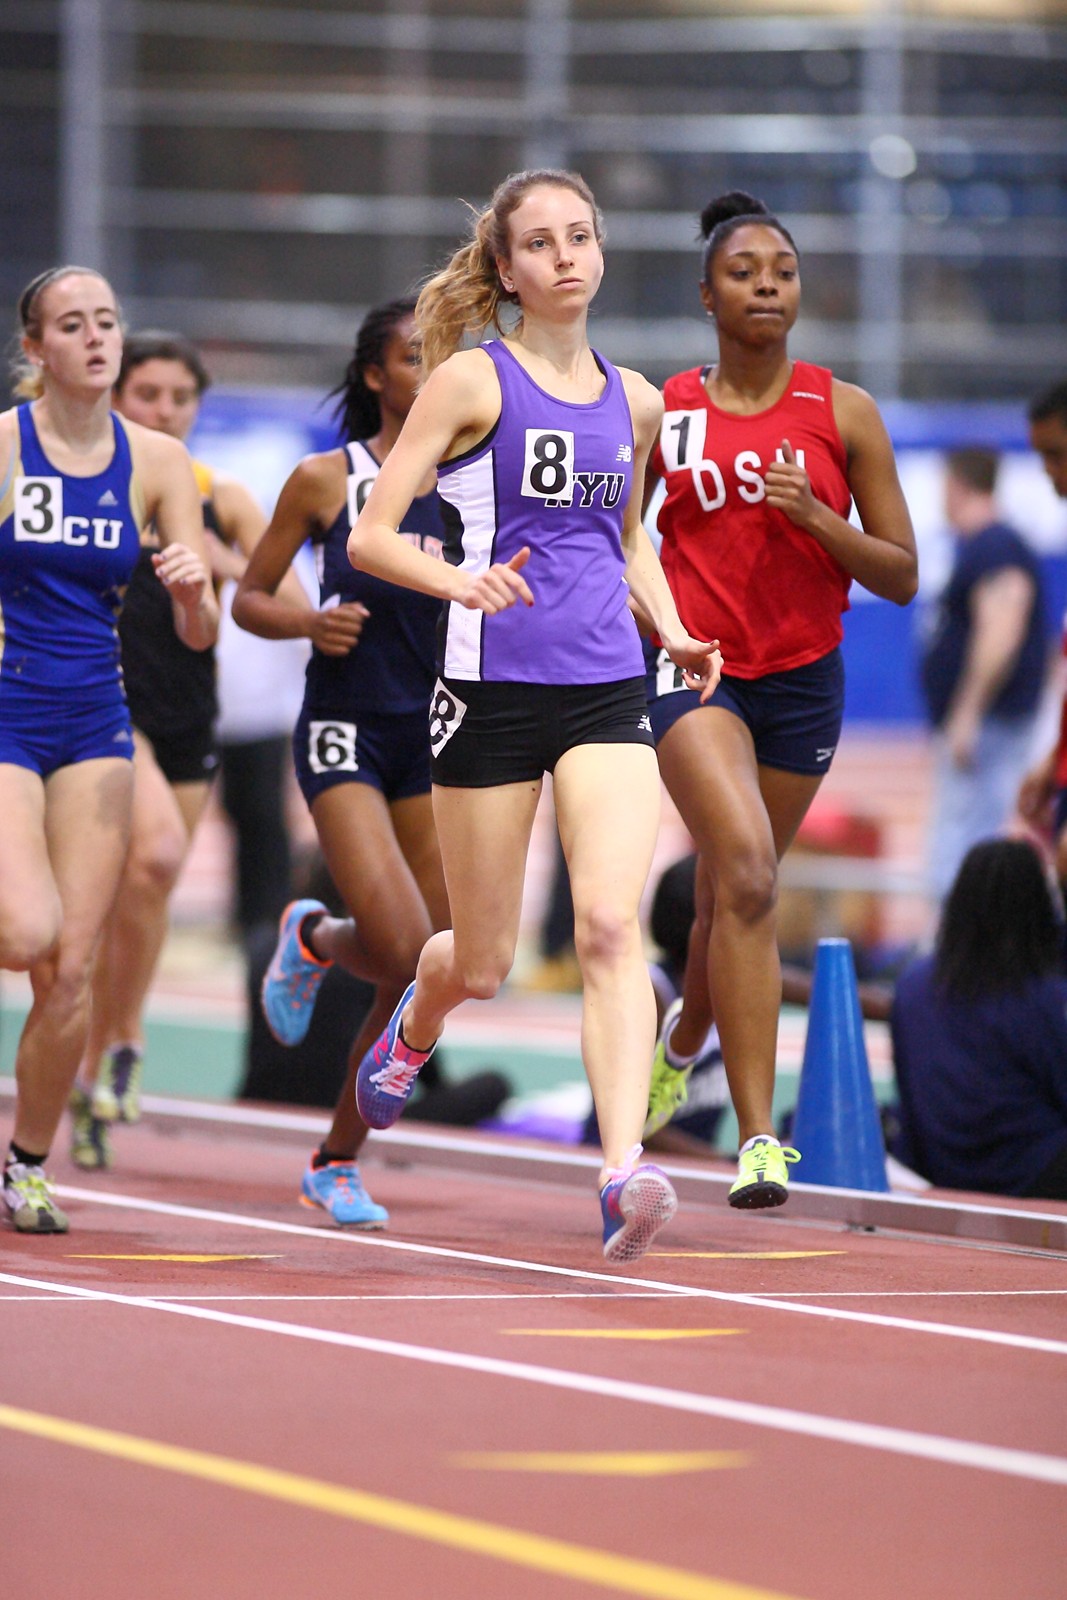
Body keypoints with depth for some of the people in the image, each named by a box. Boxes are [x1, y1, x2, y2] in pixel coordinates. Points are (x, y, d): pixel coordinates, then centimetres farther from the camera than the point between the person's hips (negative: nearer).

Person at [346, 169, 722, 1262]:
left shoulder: (633, 401, 12)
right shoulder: (474, 380, -3)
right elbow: (370, 536, -6)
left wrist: (671, 630, 12)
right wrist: (458, 582, -25)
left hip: (607, 691, 3)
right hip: (493, 689, -3)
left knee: (610, 924, -19)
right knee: (482, 965, 9)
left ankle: (623, 1172, -29)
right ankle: (411, 1030, 45)